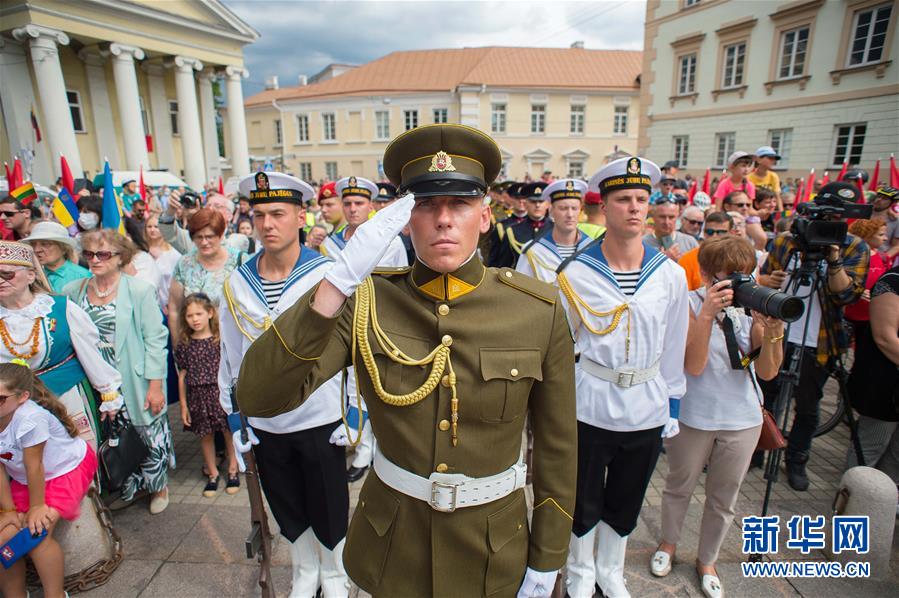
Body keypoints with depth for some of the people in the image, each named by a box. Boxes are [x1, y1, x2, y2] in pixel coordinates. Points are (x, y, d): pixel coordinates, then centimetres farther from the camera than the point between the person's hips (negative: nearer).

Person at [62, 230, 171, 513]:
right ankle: (127, 487, 39)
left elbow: (155, 339, -11)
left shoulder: (139, 289, -11)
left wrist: (156, 385, -13)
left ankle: (159, 485, 33)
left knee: (149, 435, 9)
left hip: (136, 384, -4)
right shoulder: (74, 291, 2)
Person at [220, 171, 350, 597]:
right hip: (264, 424, 4)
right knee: (289, 512, 22)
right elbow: (231, 355, 6)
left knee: (329, 510, 15)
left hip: (322, 421, -3)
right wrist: (234, 417, 8)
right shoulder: (237, 283, -2)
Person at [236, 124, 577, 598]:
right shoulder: (365, 303, -15)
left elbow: (557, 446, -7)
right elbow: (257, 398, -25)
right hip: (391, 542, 1)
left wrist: (547, 560, 0)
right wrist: (340, 278, -34)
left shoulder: (538, 310, -16)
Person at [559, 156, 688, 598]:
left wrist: (673, 406, 8)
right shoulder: (576, 273, -11)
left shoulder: (671, 275, -3)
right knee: (585, 502, 16)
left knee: (625, 504, 22)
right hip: (589, 408, -2)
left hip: (647, 412, 3)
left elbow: (674, 347, 5)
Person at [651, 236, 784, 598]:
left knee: (723, 499, 18)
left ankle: (706, 561, 42)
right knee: (679, 487, 18)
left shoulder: (753, 305, -5)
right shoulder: (690, 303, -14)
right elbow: (693, 365, -22)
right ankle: (668, 544, 45)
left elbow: (767, 372, -7)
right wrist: (707, 314, -30)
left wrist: (772, 330, -24)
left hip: (743, 420, 3)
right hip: (693, 416, -3)